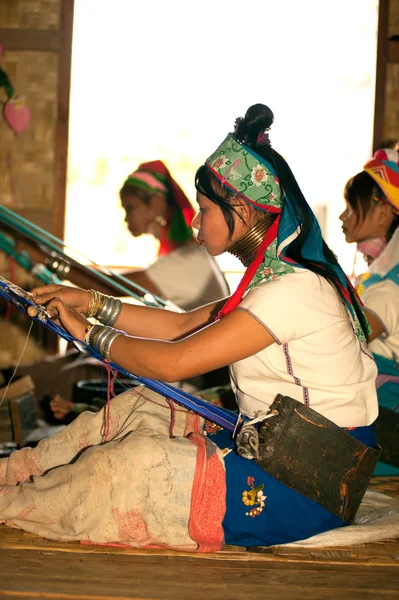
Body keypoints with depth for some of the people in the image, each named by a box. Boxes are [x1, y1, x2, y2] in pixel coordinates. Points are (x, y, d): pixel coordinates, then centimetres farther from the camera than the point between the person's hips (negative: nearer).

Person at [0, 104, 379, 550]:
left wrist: (89, 332, -8)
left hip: (309, 490, -9)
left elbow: (173, 363, -22)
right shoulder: (273, 277, 9)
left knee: (137, 461, -16)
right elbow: (184, 327, 15)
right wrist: (94, 303, 13)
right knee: (137, 408, 5)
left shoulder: (292, 291, -23)